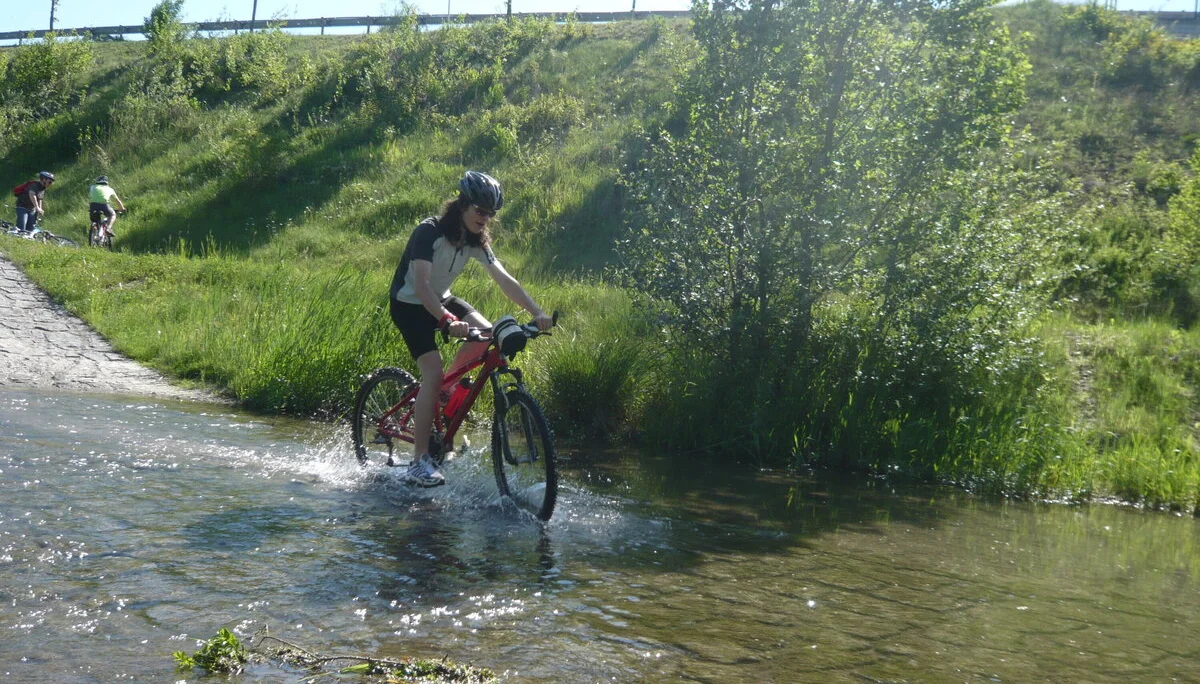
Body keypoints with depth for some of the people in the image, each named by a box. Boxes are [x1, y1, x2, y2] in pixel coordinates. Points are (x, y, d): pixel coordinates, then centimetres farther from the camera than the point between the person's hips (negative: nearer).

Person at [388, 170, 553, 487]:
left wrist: (537, 313, -23)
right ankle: (419, 463, -20)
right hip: (409, 304, -7)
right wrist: (447, 321, -50)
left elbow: (504, 280, -10)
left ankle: (447, 390, 7)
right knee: (433, 374, -22)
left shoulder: (476, 240, -4)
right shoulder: (429, 232, -25)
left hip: (440, 299, 7)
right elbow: (421, 285, -36)